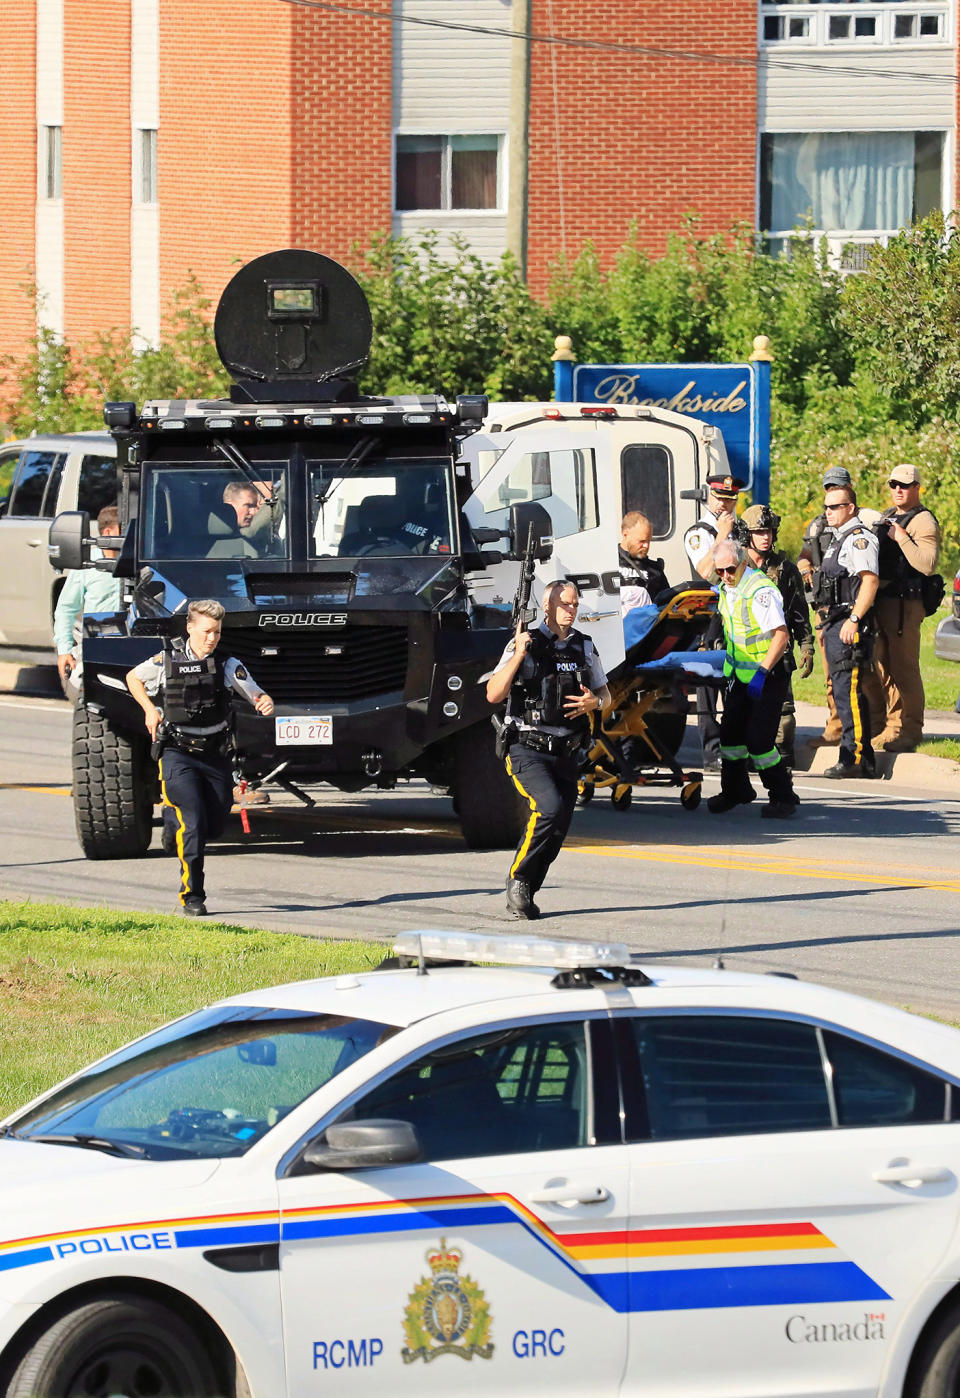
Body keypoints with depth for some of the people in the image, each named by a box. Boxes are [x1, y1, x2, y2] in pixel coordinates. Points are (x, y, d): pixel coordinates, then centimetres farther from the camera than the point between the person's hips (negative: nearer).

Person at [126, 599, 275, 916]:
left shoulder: (228, 665, -1)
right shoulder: (166, 661, -2)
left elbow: (256, 695, -2)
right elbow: (133, 678, 16)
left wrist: (265, 703, -26)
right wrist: (149, 710, 3)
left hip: (215, 756, 3)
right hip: (178, 756, -3)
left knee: (215, 825, 6)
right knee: (194, 824, -15)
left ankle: (174, 821, 40)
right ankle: (192, 897, -7)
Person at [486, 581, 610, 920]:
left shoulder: (585, 648, 11)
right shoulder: (526, 644, -4)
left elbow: (605, 695, 20)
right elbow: (493, 694, -11)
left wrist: (594, 702, -4)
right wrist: (519, 655, -22)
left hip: (565, 752, 6)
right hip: (527, 749, -6)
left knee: (558, 831, 2)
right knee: (549, 807, -27)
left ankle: (523, 897, 15)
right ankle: (518, 879, -12)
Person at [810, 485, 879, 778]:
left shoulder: (860, 538, -11)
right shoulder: (838, 539, 21)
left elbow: (870, 580, -20)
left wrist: (853, 620, -24)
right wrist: (826, 623, 24)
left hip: (851, 625, -11)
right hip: (834, 623, 11)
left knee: (848, 691, -14)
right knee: (842, 691, 10)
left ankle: (856, 758, -15)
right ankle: (861, 760, 13)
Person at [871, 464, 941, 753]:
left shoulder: (923, 521, -8)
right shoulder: (886, 517, 20)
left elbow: (928, 565, -21)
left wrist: (901, 538, -20)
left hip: (905, 605, -9)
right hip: (881, 600, 9)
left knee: (904, 669, -9)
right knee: (884, 668, 12)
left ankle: (909, 731, -5)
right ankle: (892, 727, 19)